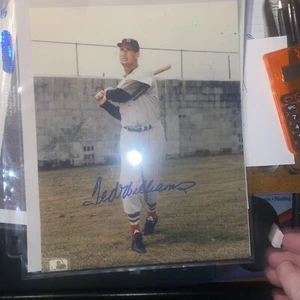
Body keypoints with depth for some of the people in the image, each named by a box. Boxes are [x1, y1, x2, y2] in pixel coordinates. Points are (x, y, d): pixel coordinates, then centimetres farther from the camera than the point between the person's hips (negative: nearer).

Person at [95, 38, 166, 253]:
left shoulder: (145, 76, -12)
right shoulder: (122, 84, 11)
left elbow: (123, 96, -25)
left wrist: (107, 92, -4)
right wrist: (104, 102, 2)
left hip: (151, 137, -5)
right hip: (129, 138, 5)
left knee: (150, 181, 10)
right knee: (129, 184, -5)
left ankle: (152, 215, 40)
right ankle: (136, 232, 6)